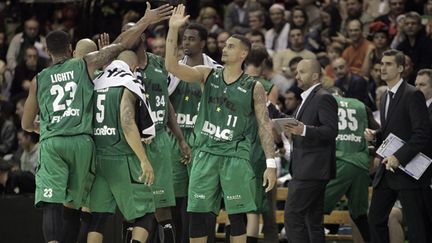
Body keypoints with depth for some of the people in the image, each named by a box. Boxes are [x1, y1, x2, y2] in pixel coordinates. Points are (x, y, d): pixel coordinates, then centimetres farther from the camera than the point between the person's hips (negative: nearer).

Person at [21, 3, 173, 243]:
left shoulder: (39, 80, 16)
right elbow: (121, 45, 12)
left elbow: (27, 124, 24)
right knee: (72, 205, 12)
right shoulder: (85, 65, 11)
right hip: (81, 142, 0)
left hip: (51, 143, 0)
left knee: (51, 205, -11)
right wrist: (146, 21, 21)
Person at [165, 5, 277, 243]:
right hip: (205, 152, 2)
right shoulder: (207, 75, 5)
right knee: (197, 213, 2)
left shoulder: (254, 87, 0)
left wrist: (271, 163, -7)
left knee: (237, 215, -2)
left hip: (235, 155, -2)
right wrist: (173, 29, -18)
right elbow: (172, 66, -8)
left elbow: (264, 125, 0)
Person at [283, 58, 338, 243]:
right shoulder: (307, 99, 21)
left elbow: (331, 130, -22)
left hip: (312, 170, -11)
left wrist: (303, 130, -33)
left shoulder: (323, 98, -11)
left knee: (293, 215, -15)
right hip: (306, 171, 11)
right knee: (313, 220, 11)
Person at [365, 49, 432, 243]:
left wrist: (399, 157, -23)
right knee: (375, 219, 8)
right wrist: (375, 135, 4)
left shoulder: (412, 95, -12)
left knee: (415, 224, -5)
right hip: (387, 169, 9)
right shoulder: (385, 97, 16)